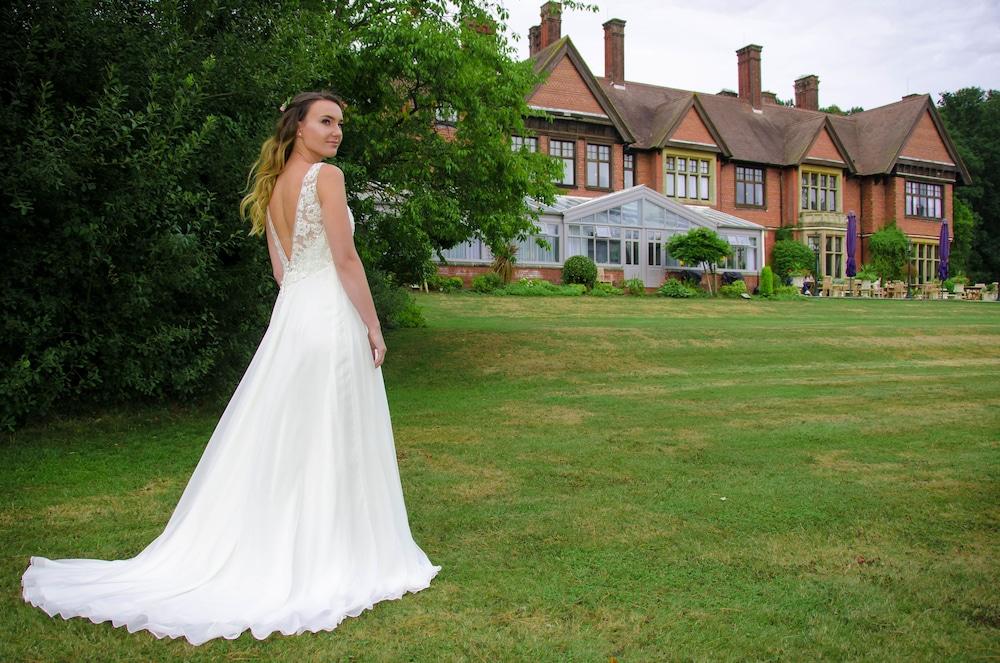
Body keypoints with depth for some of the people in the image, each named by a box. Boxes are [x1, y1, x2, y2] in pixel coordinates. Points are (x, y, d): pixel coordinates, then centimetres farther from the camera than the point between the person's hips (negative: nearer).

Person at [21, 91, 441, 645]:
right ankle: (330, 560, 9)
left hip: (288, 315, 8)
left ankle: (271, 553, 20)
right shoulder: (327, 176, -8)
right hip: (332, 316, -8)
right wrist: (373, 325, -10)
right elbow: (345, 258, -14)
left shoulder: (272, 187, 16)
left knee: (277, 438, 12)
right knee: (330, 442, -1)